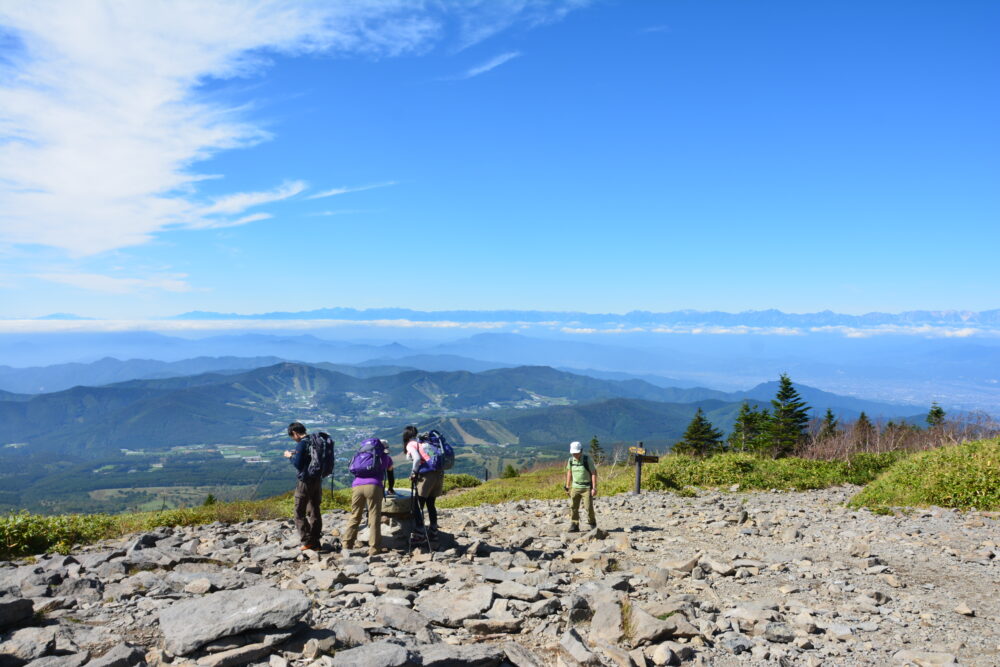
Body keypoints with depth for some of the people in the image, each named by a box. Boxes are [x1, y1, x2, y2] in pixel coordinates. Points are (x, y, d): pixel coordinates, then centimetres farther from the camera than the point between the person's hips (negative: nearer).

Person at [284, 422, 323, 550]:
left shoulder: (301, 444, -15)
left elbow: (298, 464, -18)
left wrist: (290, 456, -1)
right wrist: (295, 455, 16)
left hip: (305, 481, -8)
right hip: (318, 480, 8)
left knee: (299, 513, 3)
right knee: (314, 512, 12)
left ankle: (307, 541, -2)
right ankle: (315, 543, 15)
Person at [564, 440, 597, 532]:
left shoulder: (587, 459, -14)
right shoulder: (571, 460, 0)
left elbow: (594, 473, -13)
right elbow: (569, 472, 13)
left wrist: (594, 488, -17)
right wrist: (567, 486, 12)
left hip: (587, 487, -4)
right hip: (575, 487, 4)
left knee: (589, 507, -5)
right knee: (573, 507, -3)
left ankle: (592, 524, 17)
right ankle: (574, 525, 4)